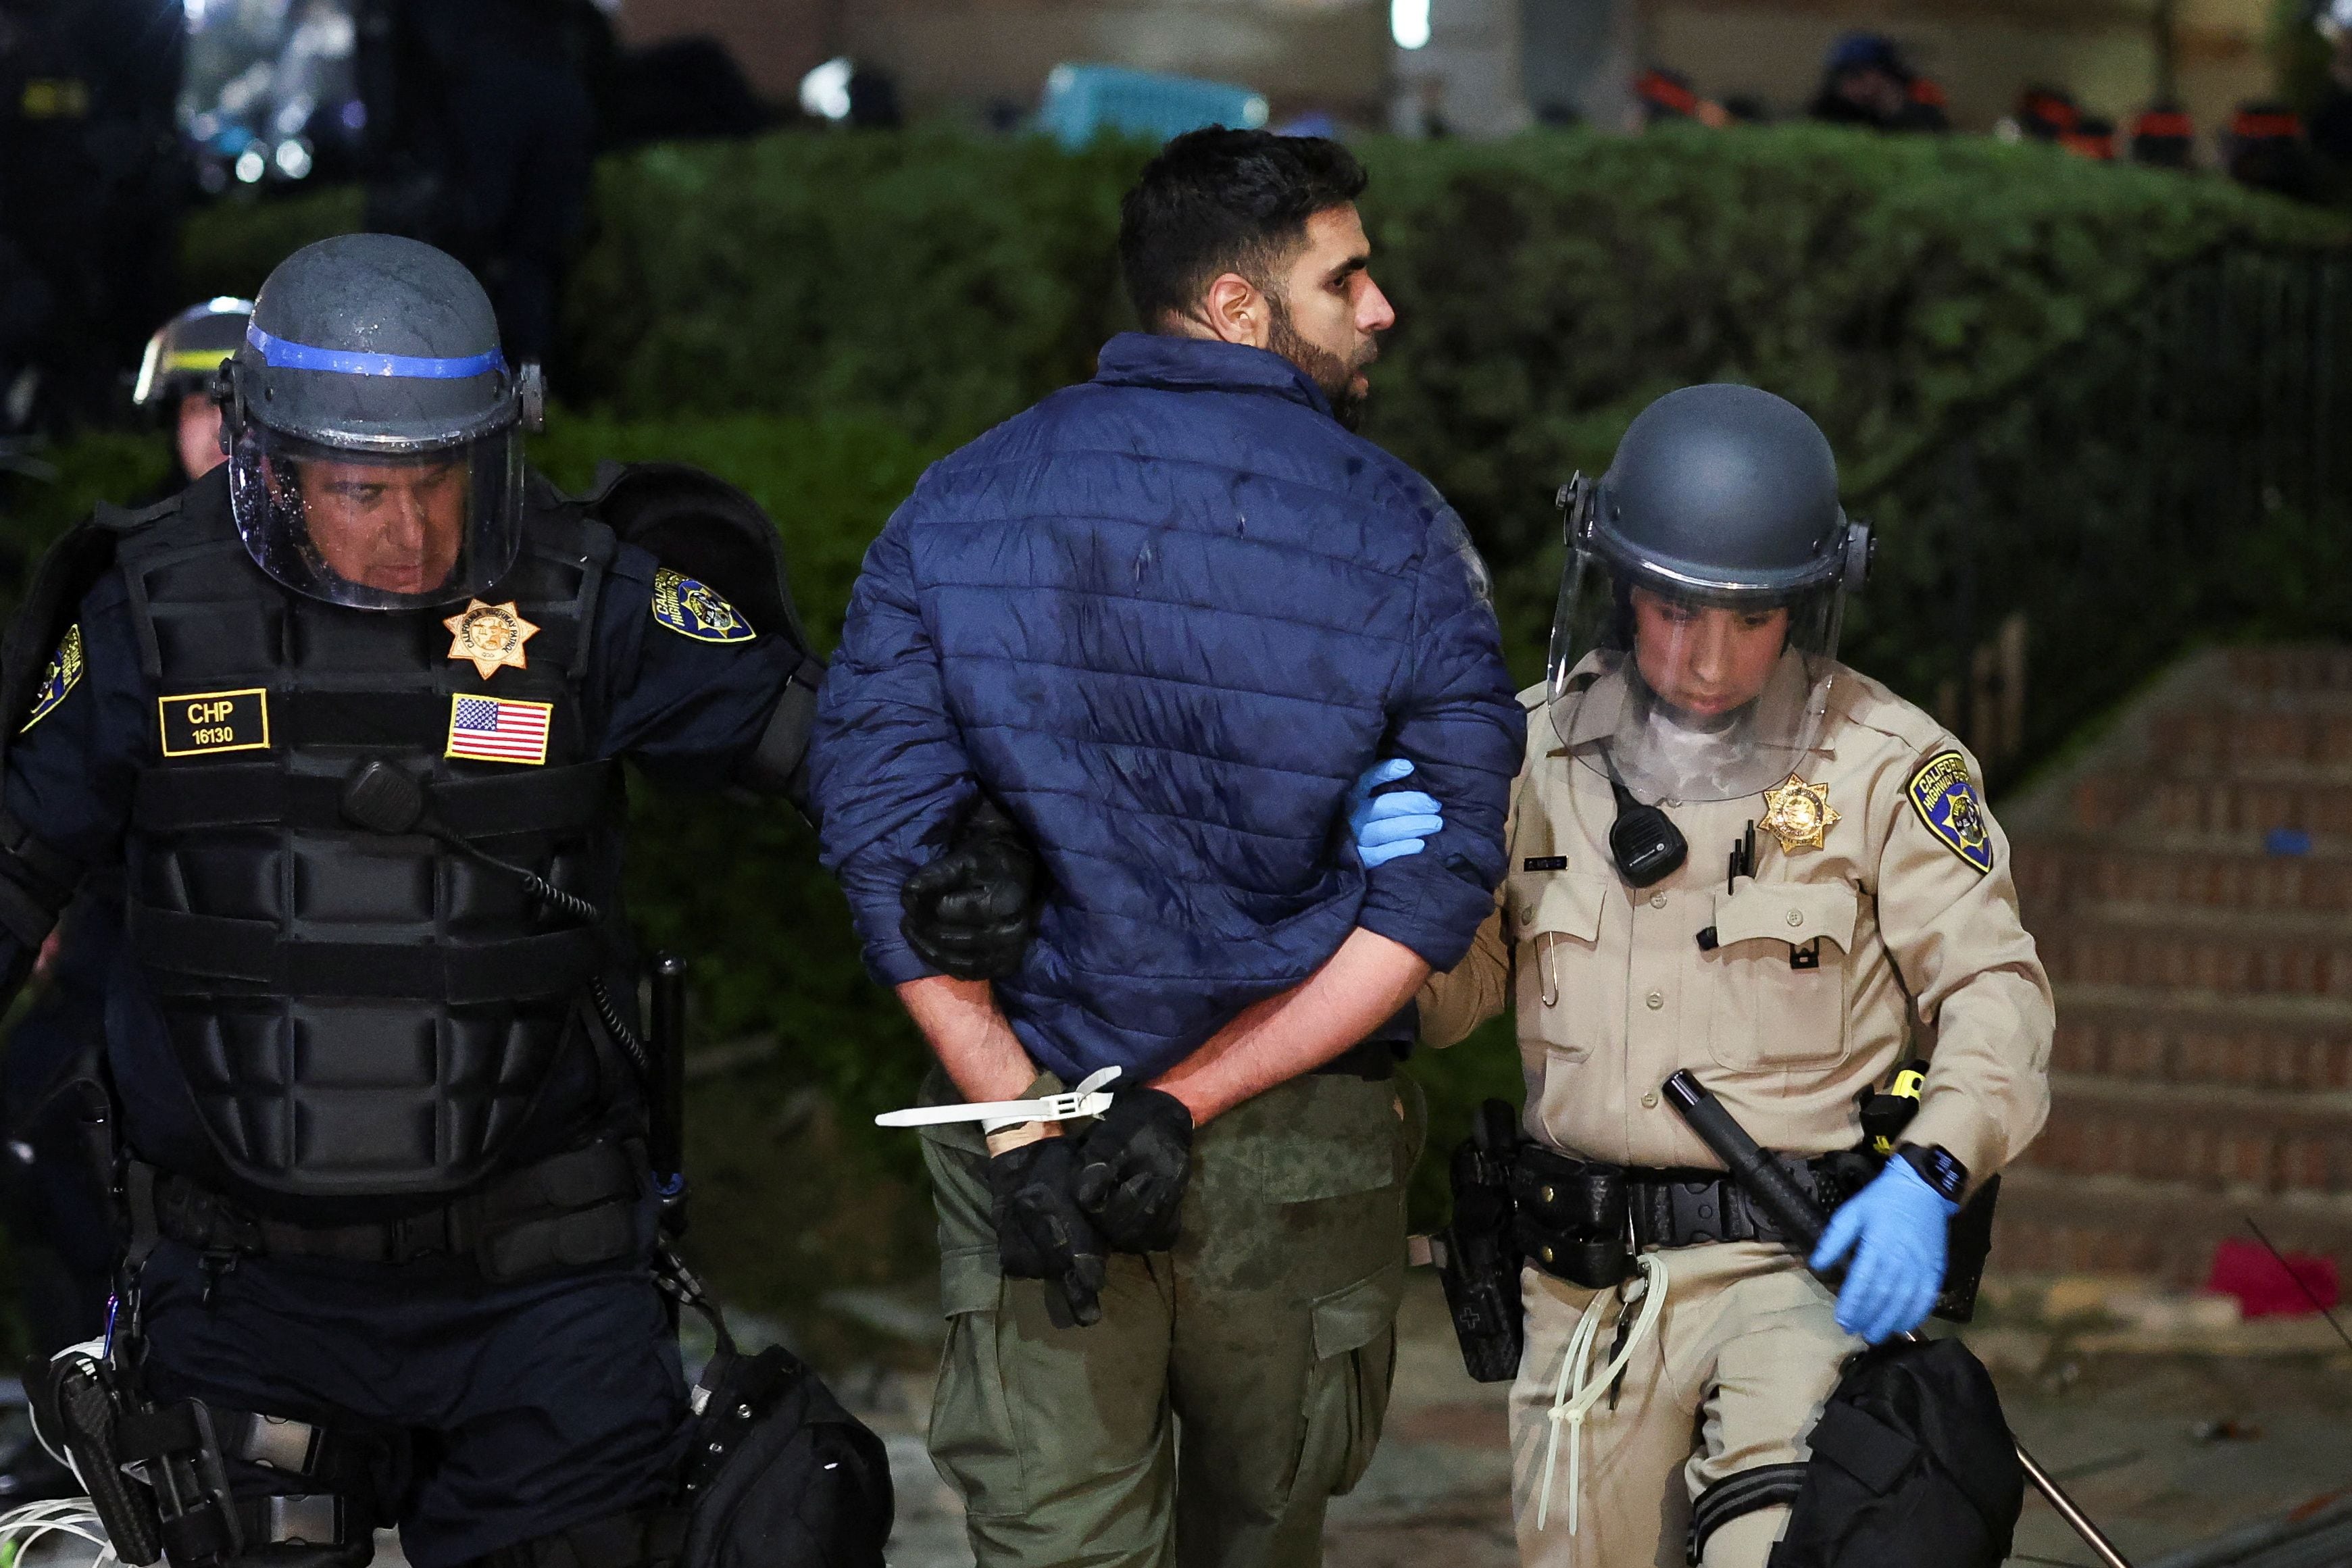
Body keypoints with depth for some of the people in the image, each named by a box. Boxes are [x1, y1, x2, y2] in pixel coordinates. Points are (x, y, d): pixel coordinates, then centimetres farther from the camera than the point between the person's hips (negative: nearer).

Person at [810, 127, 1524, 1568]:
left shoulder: (953, 511, 1)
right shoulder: (1400, 532, -4)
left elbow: (888, 846, -6)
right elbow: (1429, 894, -11)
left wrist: (1021, 1113, -8)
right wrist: (1193, 1105, -12)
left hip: (1023, 1121, 1)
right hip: (1305, 1136, -1)